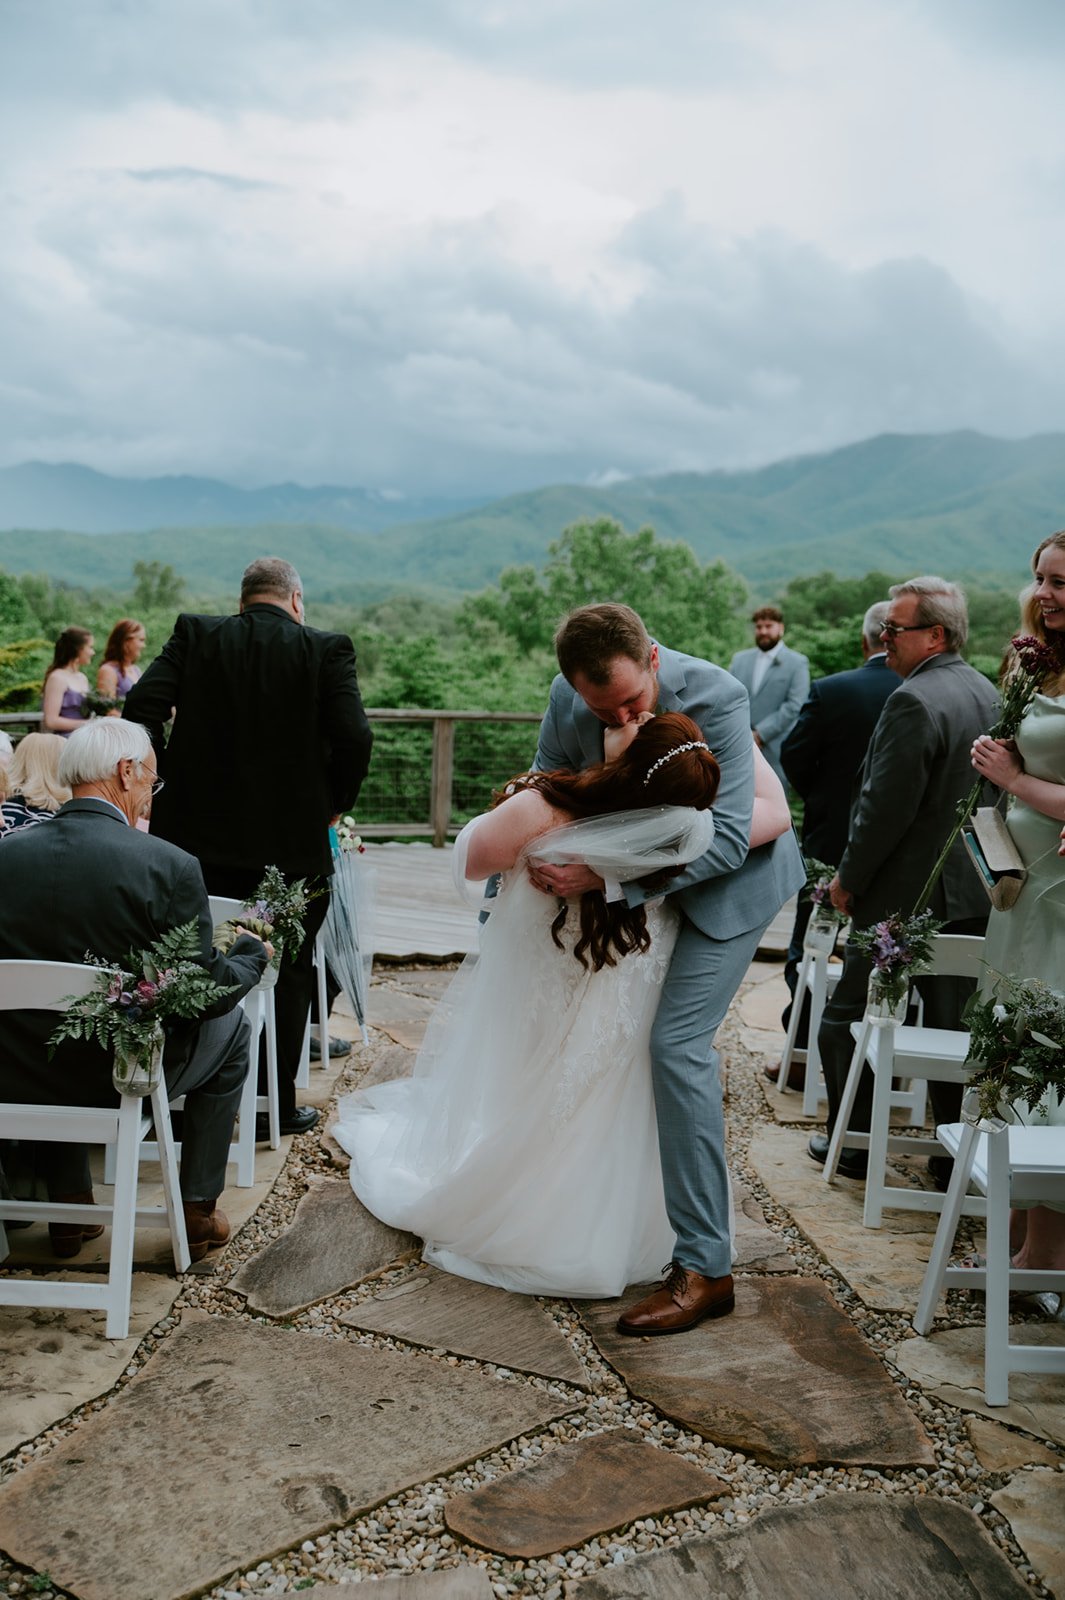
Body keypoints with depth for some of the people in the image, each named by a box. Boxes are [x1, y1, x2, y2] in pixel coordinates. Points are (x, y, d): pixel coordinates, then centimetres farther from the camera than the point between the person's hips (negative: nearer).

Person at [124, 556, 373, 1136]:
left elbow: (141, 707, -9)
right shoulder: (327, 649, -4)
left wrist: (167, 780, 2)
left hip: (201, 836, 2)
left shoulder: (195, 635, 2)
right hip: (293, 844, -2)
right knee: (288, 975, 13)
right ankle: (275, 1106, 20)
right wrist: (333, 805, 1)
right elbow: (354, 739, -14)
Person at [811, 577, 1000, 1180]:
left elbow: (886, 807, -21)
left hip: (905, 896, -8)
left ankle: (852, 1145, 17)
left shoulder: (914, 700, -21)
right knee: (955, 1027, 15)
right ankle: (959, 1153, 21)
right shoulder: (988, 693, 8)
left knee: (849, 1018, 7)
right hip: (971, 892, 8)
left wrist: (849, 879, -9)